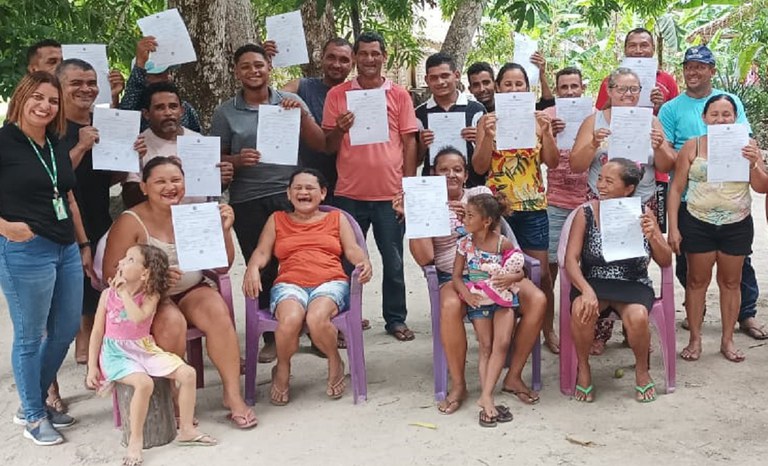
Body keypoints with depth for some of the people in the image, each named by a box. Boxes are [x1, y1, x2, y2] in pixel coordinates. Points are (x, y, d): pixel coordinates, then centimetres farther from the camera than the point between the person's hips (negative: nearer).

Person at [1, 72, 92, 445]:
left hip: (66, 249, 8)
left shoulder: (57, 146, 13)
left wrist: (84, 245, 19)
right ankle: (33, 417, 21)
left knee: (66, 329, 13)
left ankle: (35, 403, 32)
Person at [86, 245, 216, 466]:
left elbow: (138, 318, -26)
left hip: (144, 349, 3)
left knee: (187, 373, -14)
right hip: (116, 354, -2)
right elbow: (97, 332, 1)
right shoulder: (108, 294, -3)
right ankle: (135, 440, -18)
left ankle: (186, 429, 1)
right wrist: (92, 366, -3)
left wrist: (124, 292, -19)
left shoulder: (150, 296, -5)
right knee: (144, 383, -33)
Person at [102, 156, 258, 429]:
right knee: (172, 322, -34)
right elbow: (110, 273, -12)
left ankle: (233, 394, -20)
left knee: (218, 312, -28)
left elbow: (222, 266, 7)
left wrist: (224, 231, -9)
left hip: (191, 292, 3)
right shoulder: (131, 222, -6)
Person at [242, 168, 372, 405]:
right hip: (290, 284, 1)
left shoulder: (336, 218, 23)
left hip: (331, 282, 0)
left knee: (317, 318, -36)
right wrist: (253, 268, -9)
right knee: (290, 319, -35)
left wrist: (364, 263, -12)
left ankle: (335, 363, -4)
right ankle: (282, 370, -4)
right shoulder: (277, 220, 24)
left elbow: (352, 249, 11)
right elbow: (262, 252, 14)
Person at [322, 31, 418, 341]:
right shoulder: (337, 95, 5)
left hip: (390, 193, 0)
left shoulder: (399, 95, 5)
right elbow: (328, 147, 6)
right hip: (349, 193, 0)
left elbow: (409, 142, 5)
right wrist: (339, 130, -15)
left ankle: (395, 319, 20)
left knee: (394, 260, 8)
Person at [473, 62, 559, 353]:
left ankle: (548, 330, 18)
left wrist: (546, 132, -16)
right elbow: (479, 167, -3)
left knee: (541, 271, 3)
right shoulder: (488, 121, 1)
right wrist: (488, 136, -18)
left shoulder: (538, 119, 4)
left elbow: (552, 163, -1)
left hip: (533, 206, 1)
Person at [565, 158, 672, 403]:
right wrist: (586, 290, -27)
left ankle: (642, 370, 2)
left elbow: (665, 262, 4)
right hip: (593, 282, 0)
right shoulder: (586, 213, -3)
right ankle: (583, 368, -4)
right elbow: (571, 259, -9)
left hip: (634, 285, 1)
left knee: (637, 317, -32)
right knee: (581, 310, -33)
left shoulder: (643, 214, 1)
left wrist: (652, 237, -17)